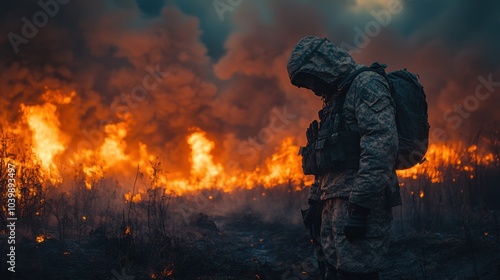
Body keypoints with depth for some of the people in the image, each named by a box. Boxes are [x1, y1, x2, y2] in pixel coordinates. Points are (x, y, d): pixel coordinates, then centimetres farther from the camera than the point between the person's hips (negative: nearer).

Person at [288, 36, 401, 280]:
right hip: (335, 204, 10)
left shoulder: (366, 84, -7)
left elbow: (381, 145, -20)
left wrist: (360, 204, -25)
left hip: (361, 204, -10)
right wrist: (316, 200, 23)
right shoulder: (335, 99, 24)